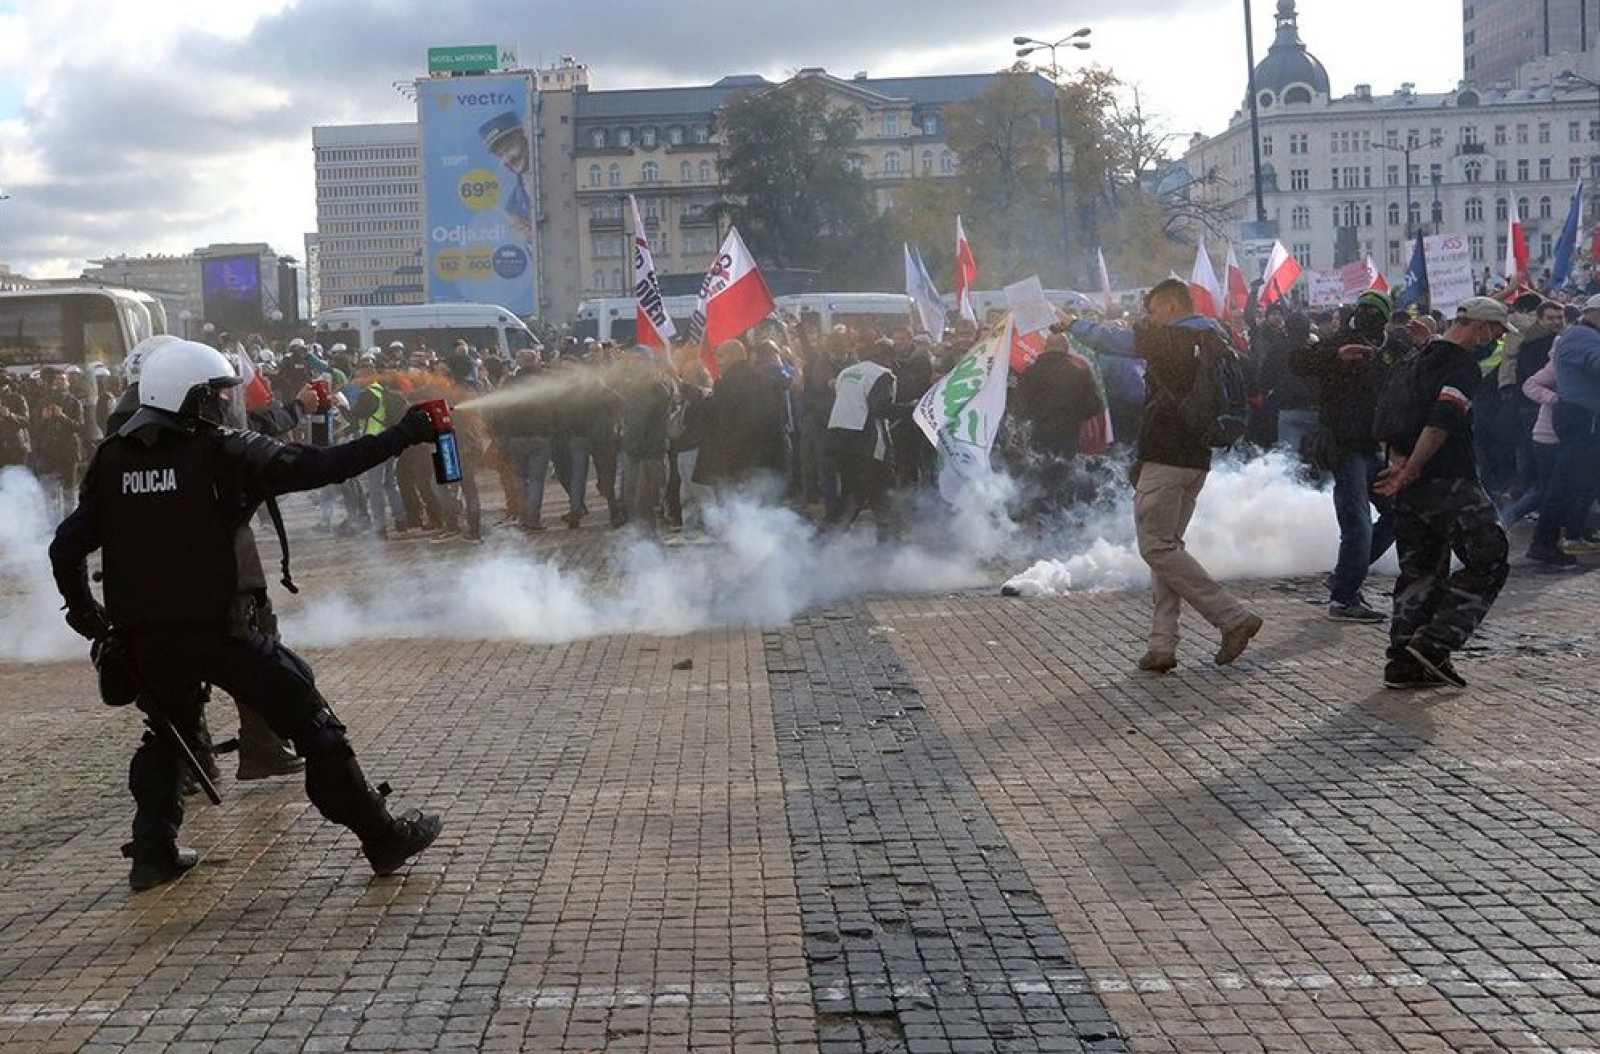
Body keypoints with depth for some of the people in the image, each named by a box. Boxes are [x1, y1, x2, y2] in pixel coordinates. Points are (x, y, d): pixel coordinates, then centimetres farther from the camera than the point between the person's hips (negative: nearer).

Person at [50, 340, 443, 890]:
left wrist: (83, 608, 23)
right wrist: (401, 436, -3)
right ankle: (383, 838, 7)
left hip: (145, 637, 5)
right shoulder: (226, 452, -8)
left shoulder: (111, 460, 5)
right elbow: (320, 466, -10)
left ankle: (153, 851, 24)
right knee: (312, 724, 3)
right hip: (218, 628, -5)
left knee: (166, 732, 29)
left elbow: (67, 546, 6)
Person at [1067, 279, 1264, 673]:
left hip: (1164, 456, -8)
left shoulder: (1166, 338, -9)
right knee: (1168, 545, 11)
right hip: (1198, 459, 8)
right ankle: (1163, 645, 5)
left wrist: (1072, 322, 17)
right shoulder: (1218, 342, 13)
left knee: (1157, 546, -5)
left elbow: (1107, 340, 0)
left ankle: (1234, 617, -10)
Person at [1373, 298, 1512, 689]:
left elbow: (1386, 423, 16)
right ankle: (1434, 643, -10)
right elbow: (1440, 425, -24)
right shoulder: (1462, 366, -13)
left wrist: (1400, 462, 5)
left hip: (1411, 486, 9)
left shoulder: (1416, 360, 17)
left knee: (1420, 571, 14)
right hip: (1448, 482, -9)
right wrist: (1410, 473, -18)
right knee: (1488, 561, -2)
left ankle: (1404, 662, 12)